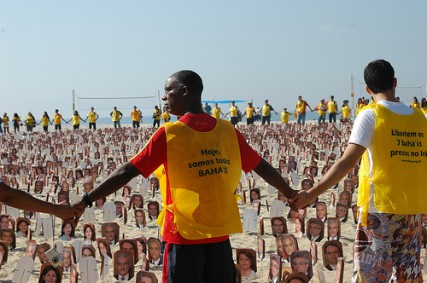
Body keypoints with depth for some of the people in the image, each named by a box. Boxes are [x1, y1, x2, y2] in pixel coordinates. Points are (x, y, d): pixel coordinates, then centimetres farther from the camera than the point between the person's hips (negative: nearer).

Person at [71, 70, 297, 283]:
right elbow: (261, 167, 12)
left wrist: (85, 201, -6)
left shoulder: (169, 134, -10)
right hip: (220, 234, 4)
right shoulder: (227, 131, 2)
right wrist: (289, 193, 28)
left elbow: (127, 172, -12)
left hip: (184, 236, -4)